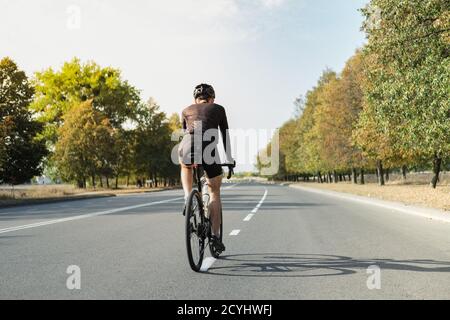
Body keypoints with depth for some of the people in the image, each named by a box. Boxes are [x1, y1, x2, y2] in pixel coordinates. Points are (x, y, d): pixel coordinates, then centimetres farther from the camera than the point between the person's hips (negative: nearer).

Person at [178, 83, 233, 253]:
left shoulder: (186, 110, 28)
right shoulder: (218, 109, 23)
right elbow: (225, 136, 23)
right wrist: (229, 159, 31)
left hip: (187, 149, 2)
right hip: (209, 150, -1)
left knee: (186, 167, 39)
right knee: (215, 193, 16)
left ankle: (188, 198, 18)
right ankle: (215, 235, 10)